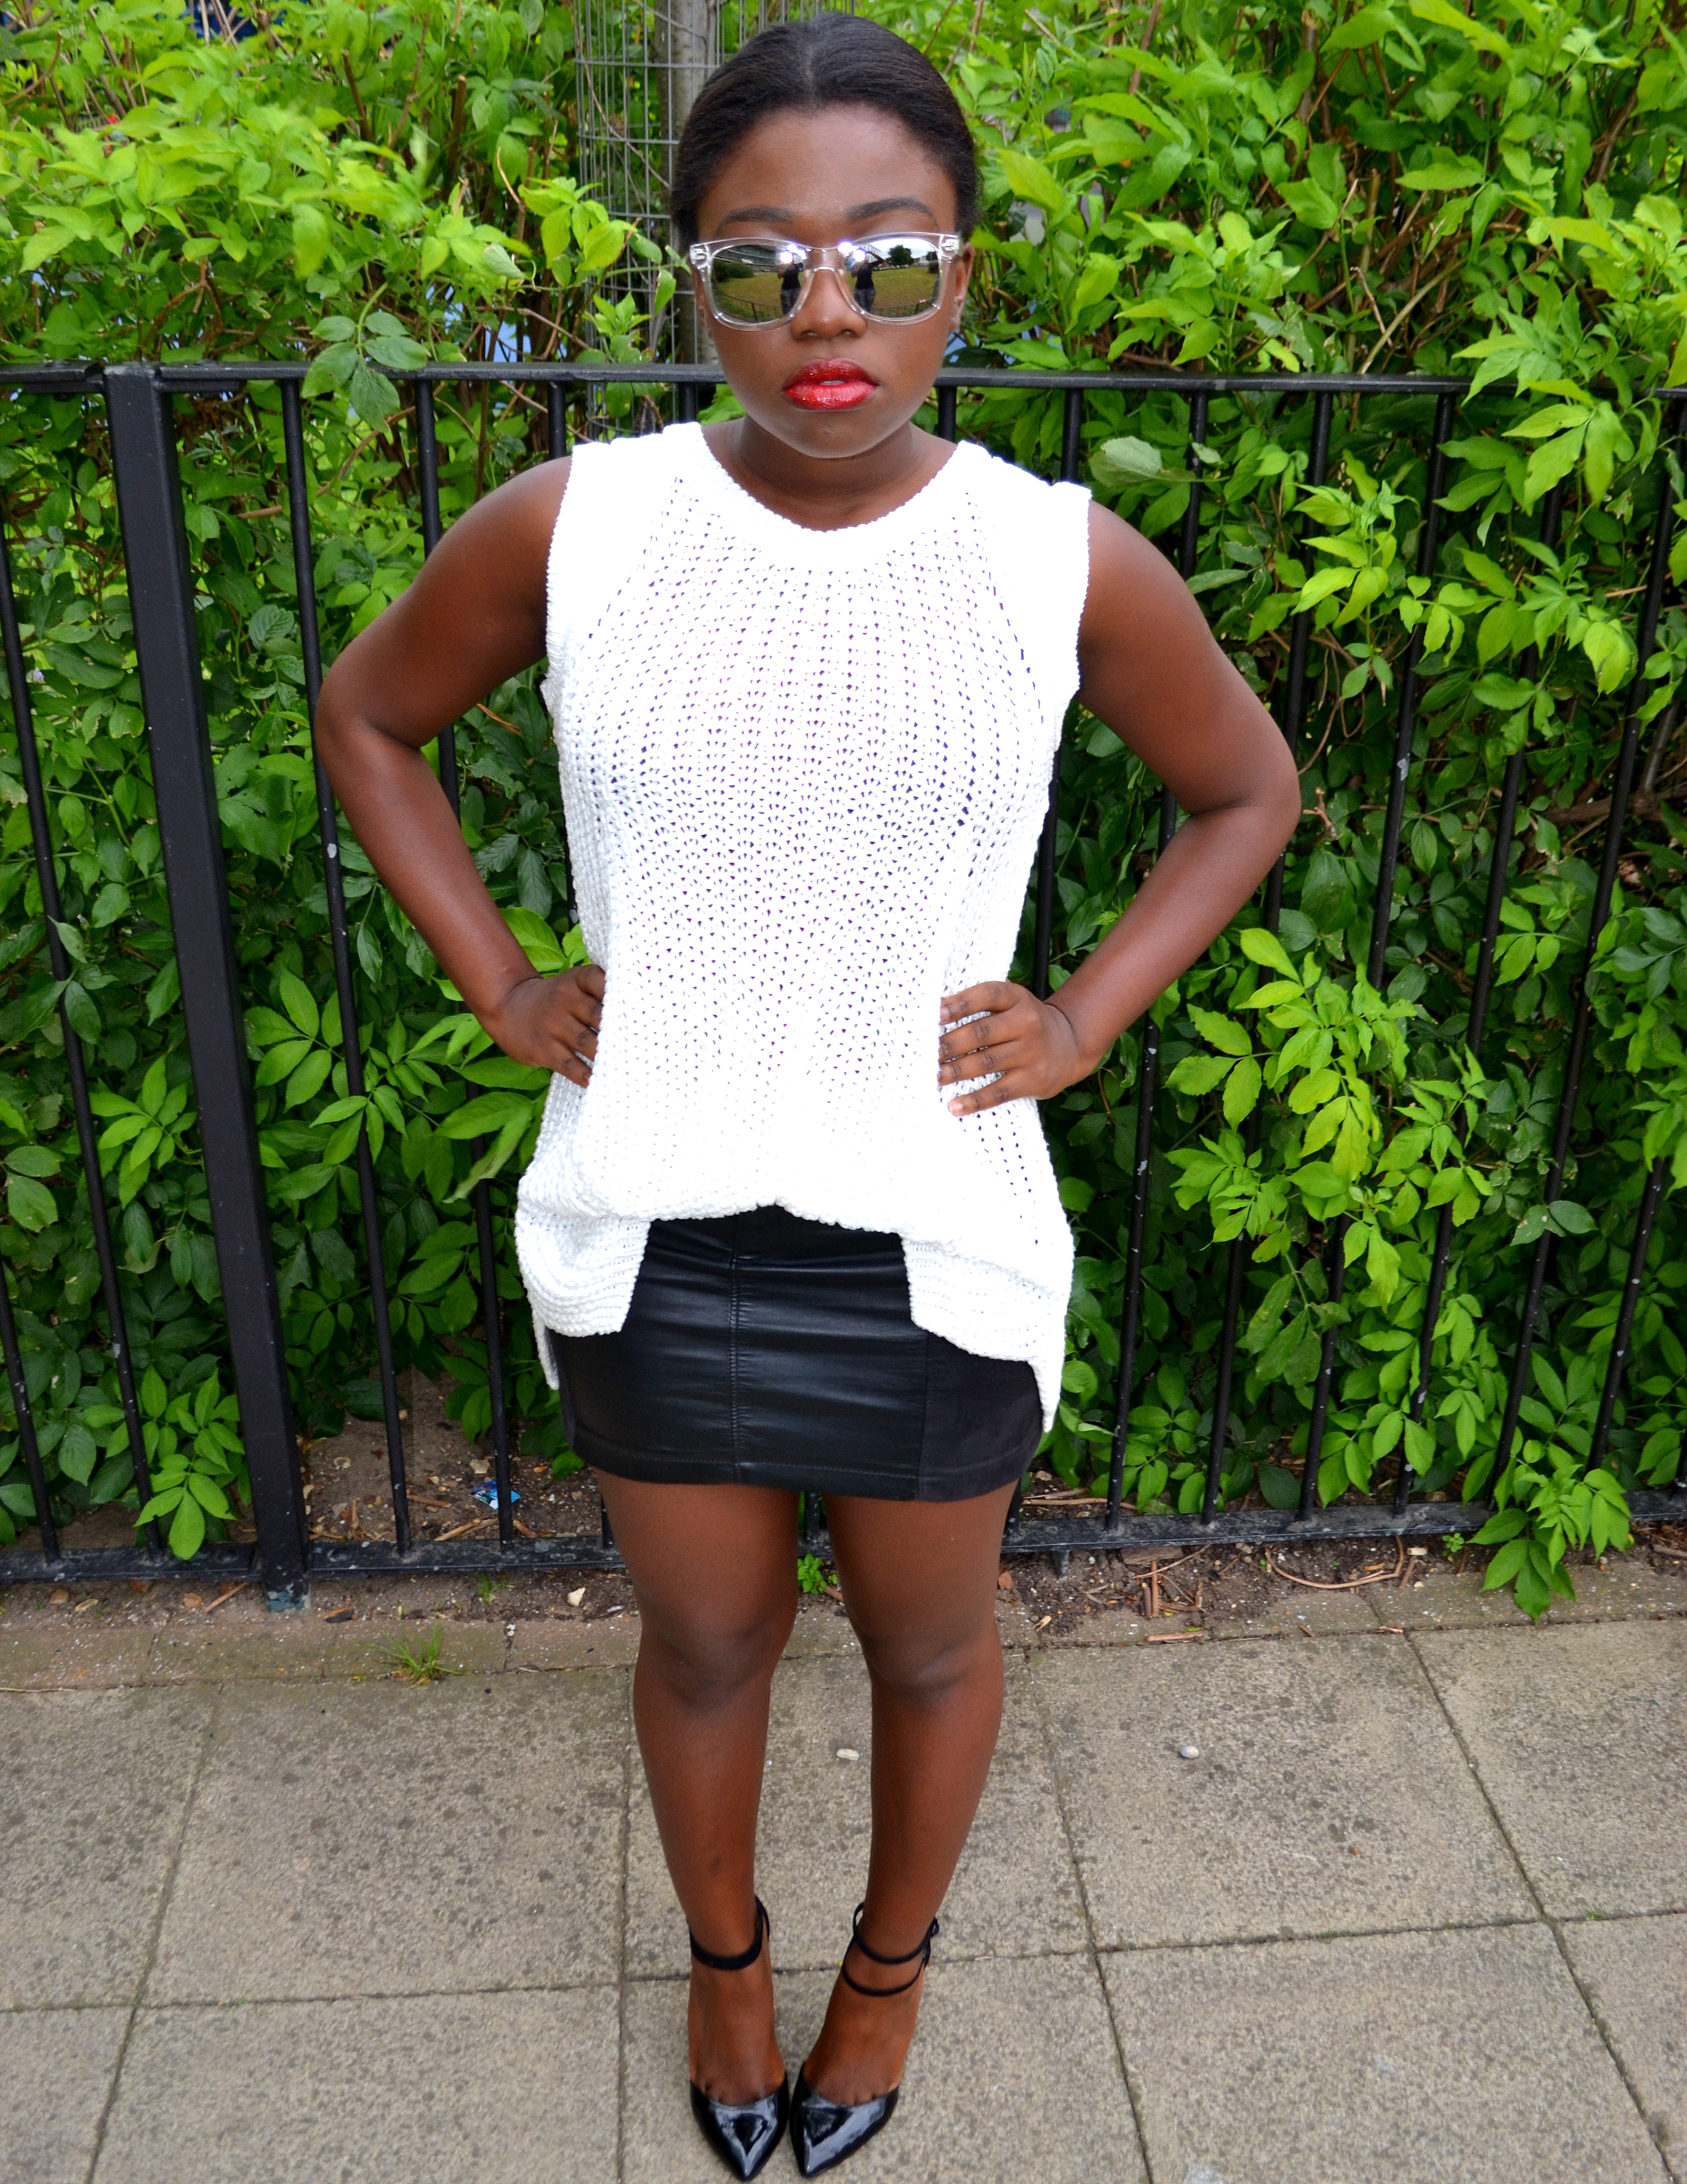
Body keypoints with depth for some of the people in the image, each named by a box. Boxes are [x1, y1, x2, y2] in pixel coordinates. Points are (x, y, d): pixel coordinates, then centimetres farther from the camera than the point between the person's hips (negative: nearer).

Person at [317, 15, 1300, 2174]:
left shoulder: (1068, 565, -10)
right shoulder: (569, 529, -9)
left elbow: (1247, 790, 7)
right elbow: (368, 713, 9)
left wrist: (1082, 1021, -3)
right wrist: (497, 984, 1)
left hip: (935, 1235, 0)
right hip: (648, 1227, 1)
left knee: (928, 1645, 20)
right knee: (702, 1643, 21)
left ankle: (890, 1960, 52)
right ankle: (723, 1954, 53)